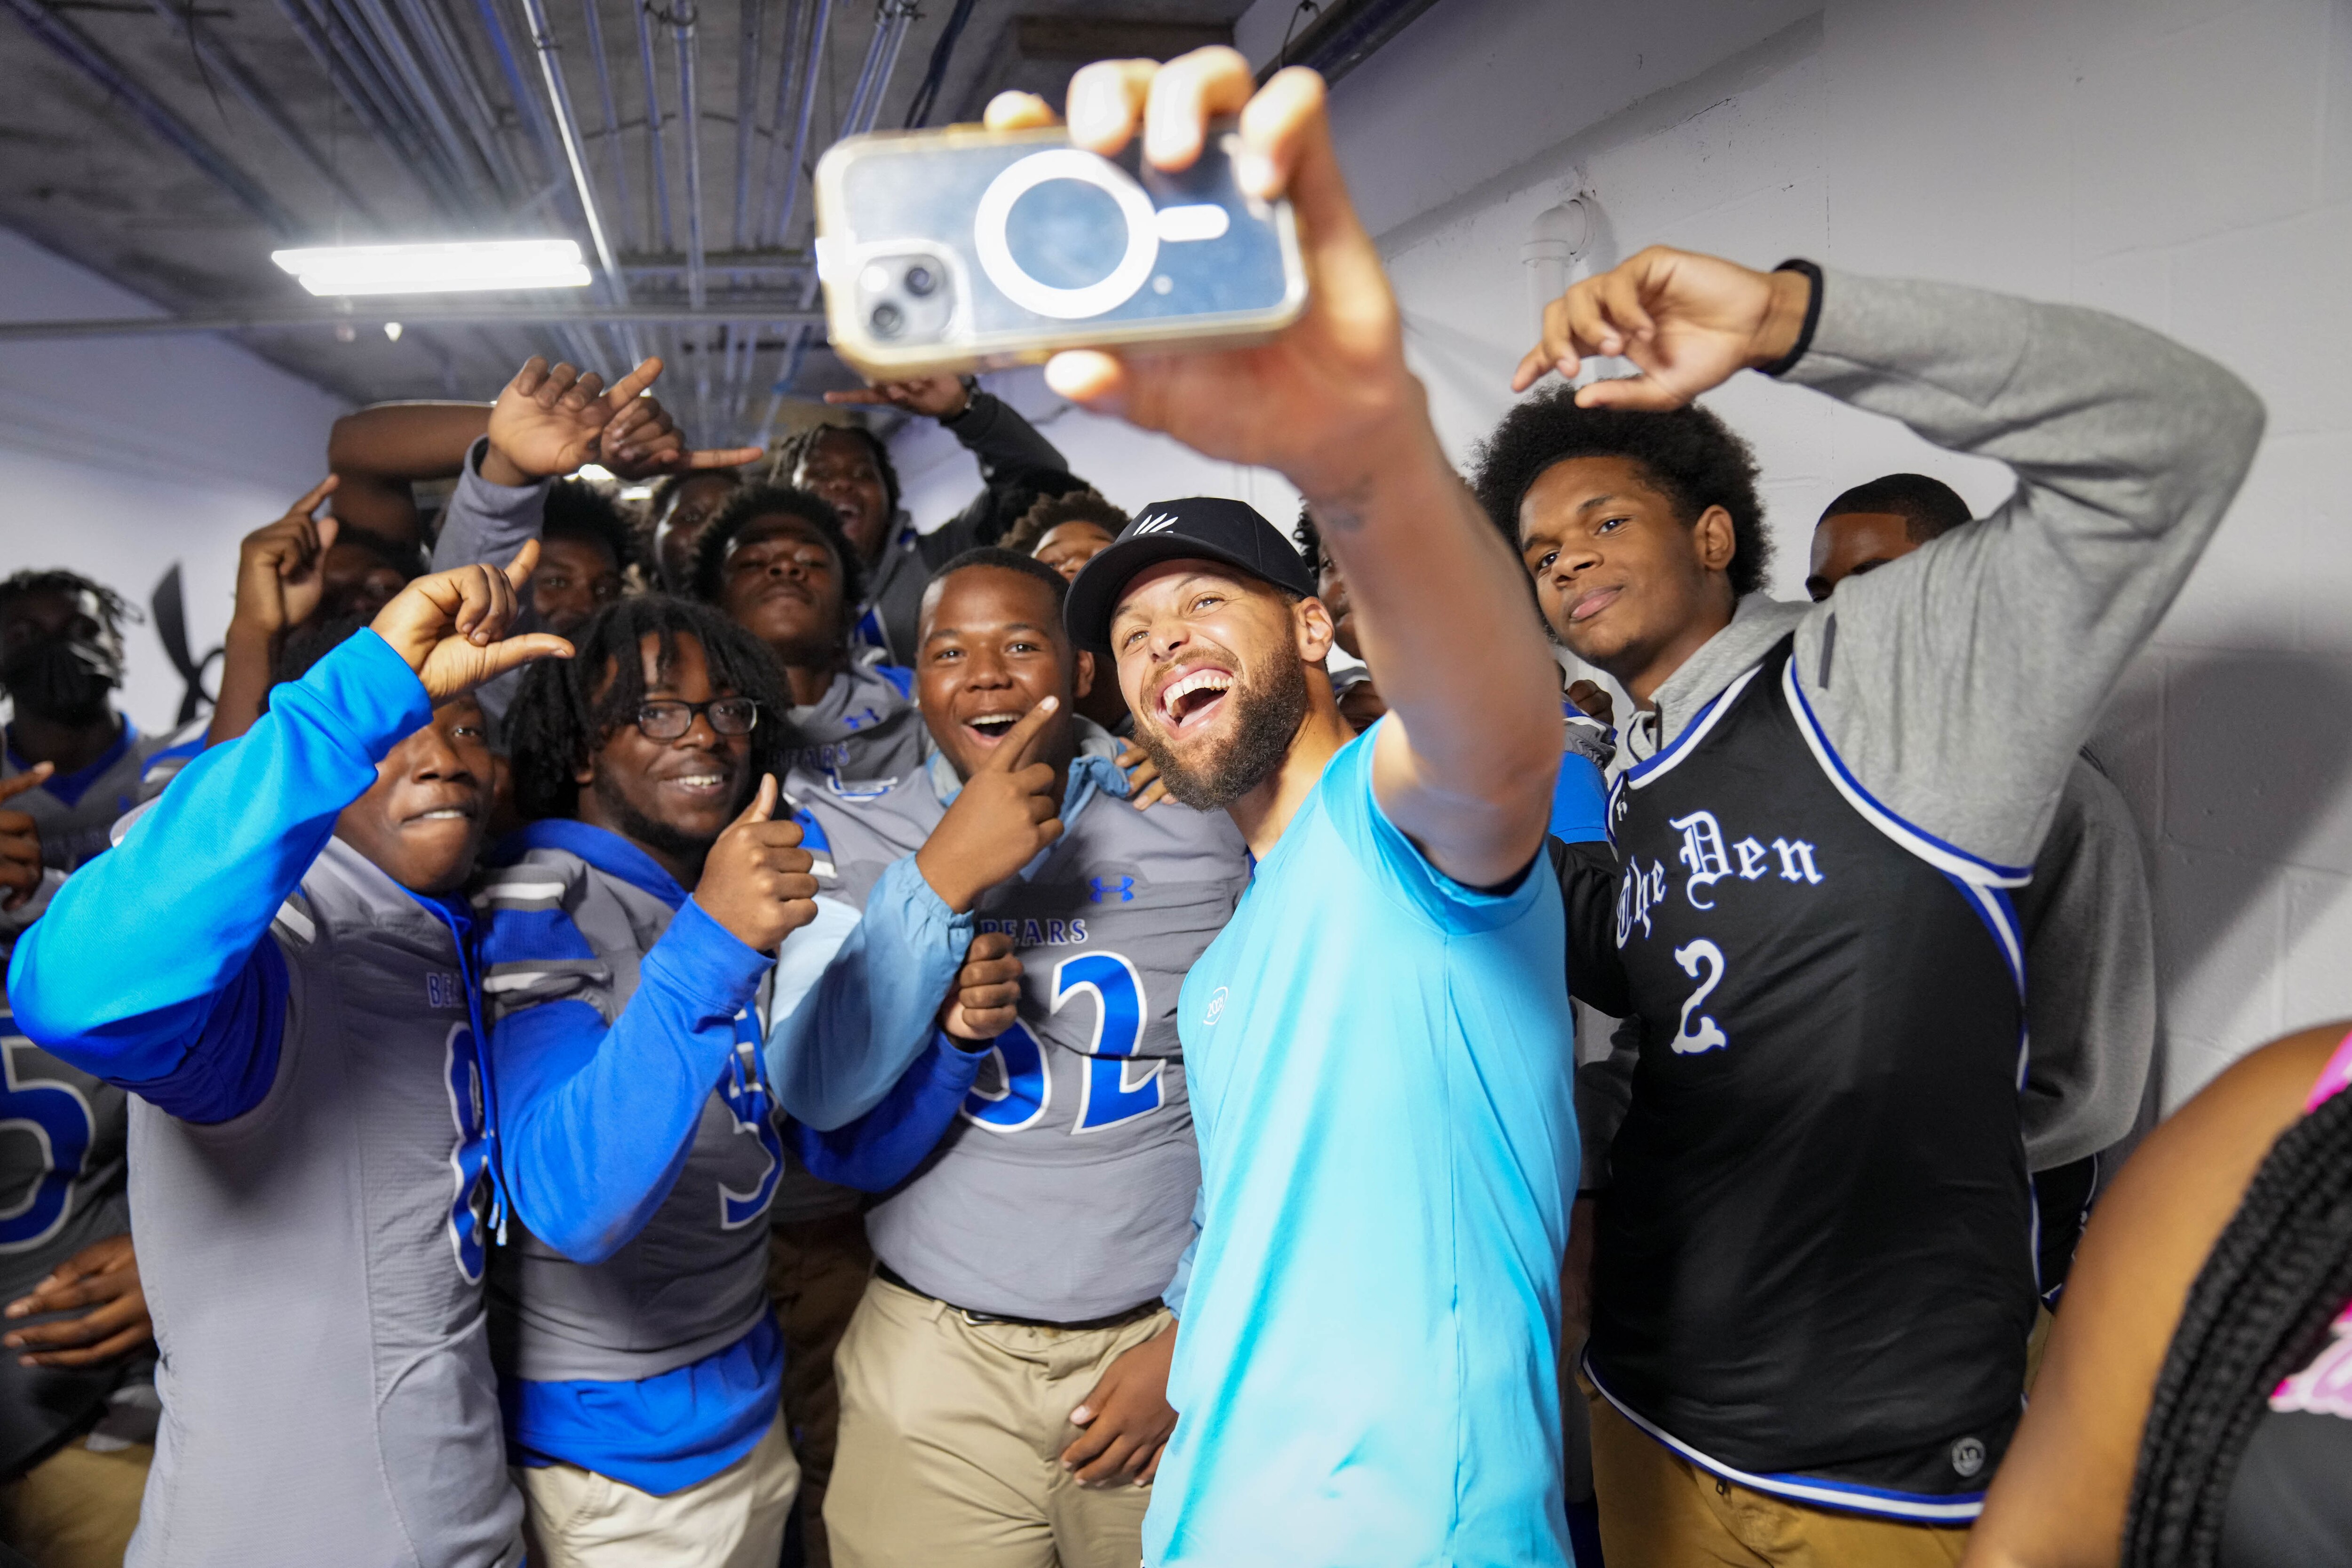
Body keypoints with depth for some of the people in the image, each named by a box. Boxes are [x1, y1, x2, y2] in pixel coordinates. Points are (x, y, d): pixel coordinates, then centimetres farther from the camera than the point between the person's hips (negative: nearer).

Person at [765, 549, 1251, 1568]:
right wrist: (945, 875, -22)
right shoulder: (850, 845, -1)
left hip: (1160, 1339, 0)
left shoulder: (1204, 835, -4)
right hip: (935, 1363, 0)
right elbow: (813, 1091, -14)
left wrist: (1194, 1339, -4)